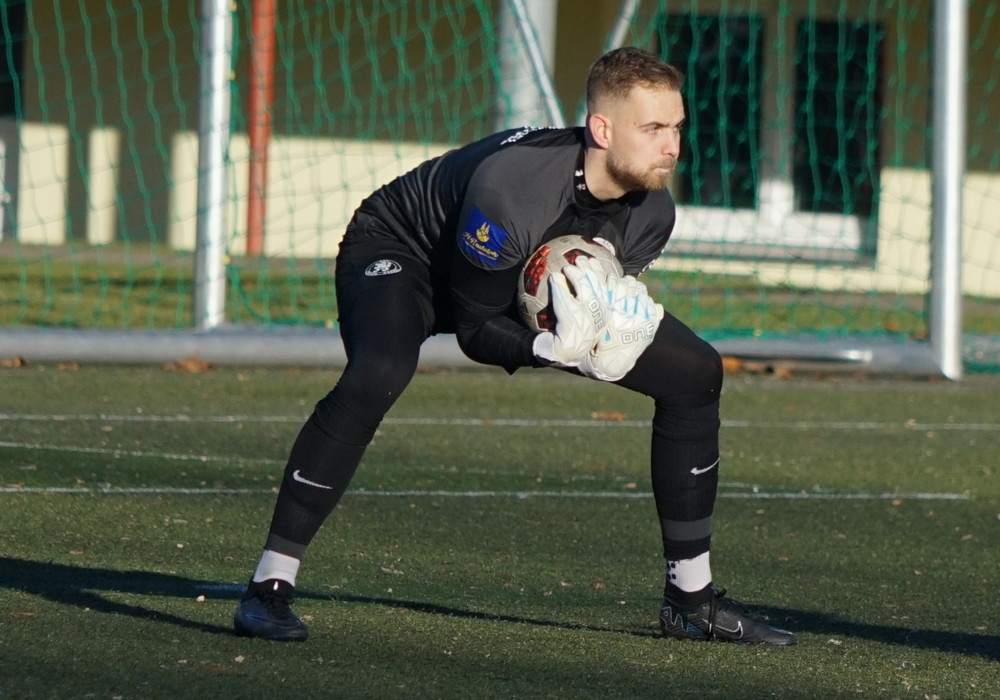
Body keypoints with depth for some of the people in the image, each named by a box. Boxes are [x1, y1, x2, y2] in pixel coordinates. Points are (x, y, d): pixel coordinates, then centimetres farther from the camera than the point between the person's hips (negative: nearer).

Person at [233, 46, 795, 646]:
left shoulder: (652, 212, -18)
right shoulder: (509, 187, -39)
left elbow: (609, 303, -2)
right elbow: (475, 328, -28)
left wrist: (608, 334, -25)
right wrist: (566, 350, -43)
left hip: (528, 283, 7)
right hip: (400, 252, -7)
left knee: (694, 374, -1)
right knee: (376, 376, -40)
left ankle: (692, 598, 11)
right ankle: (270, 586, -29)